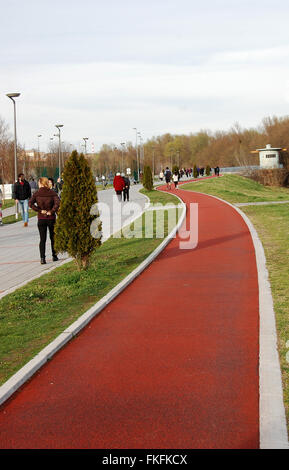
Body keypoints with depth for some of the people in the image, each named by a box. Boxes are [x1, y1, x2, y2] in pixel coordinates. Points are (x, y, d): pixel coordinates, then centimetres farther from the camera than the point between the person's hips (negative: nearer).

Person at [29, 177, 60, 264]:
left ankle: (42, 258, -6)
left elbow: (30, 203, -13)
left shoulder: (37, 193, -3)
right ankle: (54, 256, 22)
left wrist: (40, 210, -9)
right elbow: (57, 203, -19)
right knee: (53, 238, 15)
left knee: (42, 239, 3)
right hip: (51, 219, 0)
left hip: (41, 219, 0)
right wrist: (51, 211, -11)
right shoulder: (52, 193, -5)